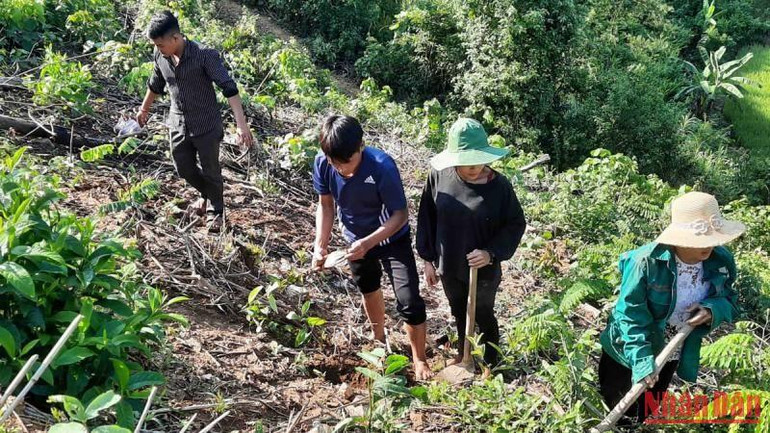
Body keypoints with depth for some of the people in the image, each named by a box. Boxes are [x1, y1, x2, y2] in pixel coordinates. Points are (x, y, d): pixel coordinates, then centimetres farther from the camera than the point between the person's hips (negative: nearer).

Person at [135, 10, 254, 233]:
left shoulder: (204, 55, -24)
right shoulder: (160, 56, -6)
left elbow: (229, 88, -27)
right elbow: (155, 84, 14)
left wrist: (242, 124, -36)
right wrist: (144, 109, 28)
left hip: (206, 125, -5)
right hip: (178, 124, 5)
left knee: (211, 171, 8)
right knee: (184, 169, 16)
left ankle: (217, 211, 31)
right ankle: (206, 194, 45)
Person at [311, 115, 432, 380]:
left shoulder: (382, 166, -36)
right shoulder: (322, 164, -23)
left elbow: (400, 215, -29)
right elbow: (326, 205, -7)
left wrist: (367, 243, -40)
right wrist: (320, 245, -18)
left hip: (392, 239, -4)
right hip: (356, 239, 5)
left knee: (409, 301, -9)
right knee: (369, 290, 25)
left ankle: (420, 360, 13)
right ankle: (380, 340, 50)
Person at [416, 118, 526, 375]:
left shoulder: (499, 185, -22)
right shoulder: (438, 176, -15)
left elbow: (516, 224, -10)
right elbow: (427, 218, -3)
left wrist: (491, 253, -24)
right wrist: (428, 259, 1)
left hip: (484, 270, -3)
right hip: (448, 267, 3)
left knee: (484, 317, 20)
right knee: (459, 313, 26)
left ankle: (490, 364, 45)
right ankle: (463, 354, 54)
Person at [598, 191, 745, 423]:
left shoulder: (721, 262, -17)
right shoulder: (646, 261, -34)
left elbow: (729, 301, -2)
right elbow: (630, 314, -29)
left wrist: (713, 310, -27)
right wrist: (641, 359, -36)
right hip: (630, 352, -4)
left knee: (644, 413, 28)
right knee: (613, 412, 21)